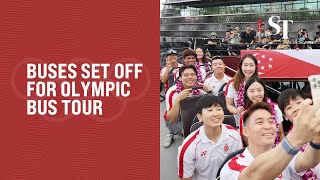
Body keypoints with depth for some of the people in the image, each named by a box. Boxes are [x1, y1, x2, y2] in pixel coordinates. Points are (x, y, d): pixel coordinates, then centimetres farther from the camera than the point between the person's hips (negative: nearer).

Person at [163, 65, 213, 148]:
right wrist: (178, 100, -39)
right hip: (176, 121, -5)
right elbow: (172, 119, -25)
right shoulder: (172, 92, -23)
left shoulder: (201, 88, -15)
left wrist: (210, 93, -26)